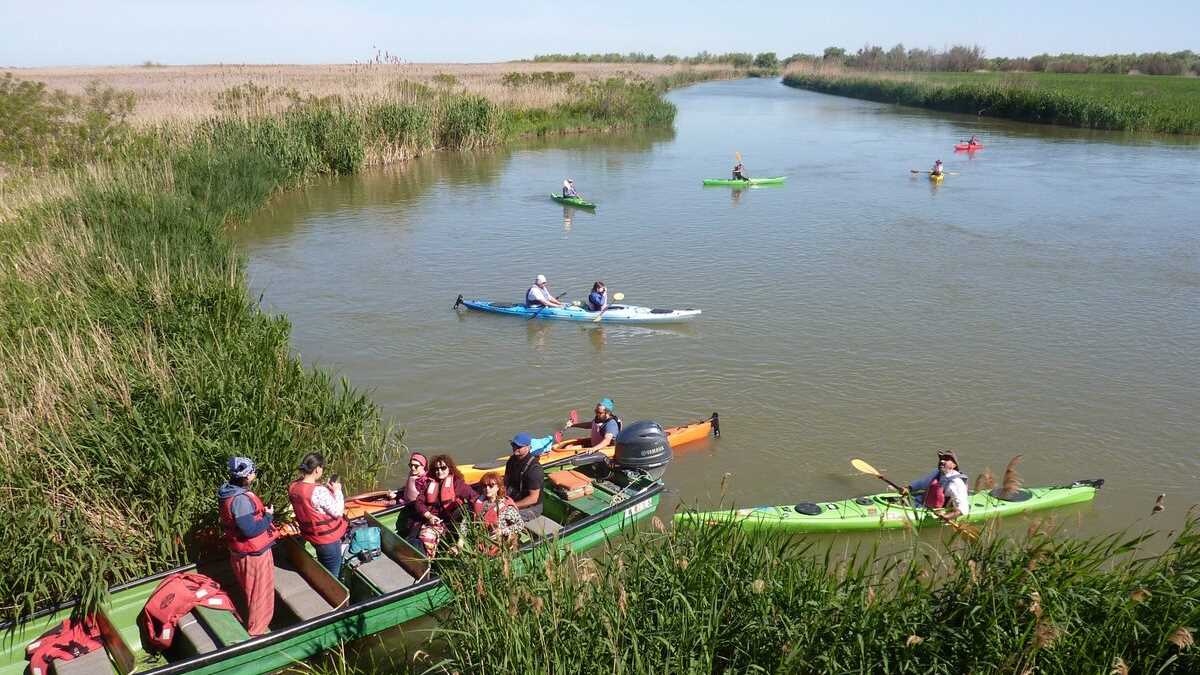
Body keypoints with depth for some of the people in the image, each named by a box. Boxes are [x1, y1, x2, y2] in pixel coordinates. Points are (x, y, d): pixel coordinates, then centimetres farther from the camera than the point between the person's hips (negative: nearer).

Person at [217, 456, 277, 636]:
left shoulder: (229, 492, 0)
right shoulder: (241, 500, -31)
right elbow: (250, 530, -32)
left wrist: (261, 513, 9)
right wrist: (268, 516, -18)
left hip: (240, 552, 10)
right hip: (254, 554, -10)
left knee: (249, 590, 26)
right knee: (259, 593, 8)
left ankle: (252, 622, 44)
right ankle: (257, 631, 22)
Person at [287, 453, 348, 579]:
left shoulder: (293, 487, -8)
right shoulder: (320, 491, -32)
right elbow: (338, 512, -22)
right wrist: (337, 491, -11)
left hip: (311, 535, 8)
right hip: (328, 539, -8)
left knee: (323, 573, 30)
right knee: (331, 577, 12)